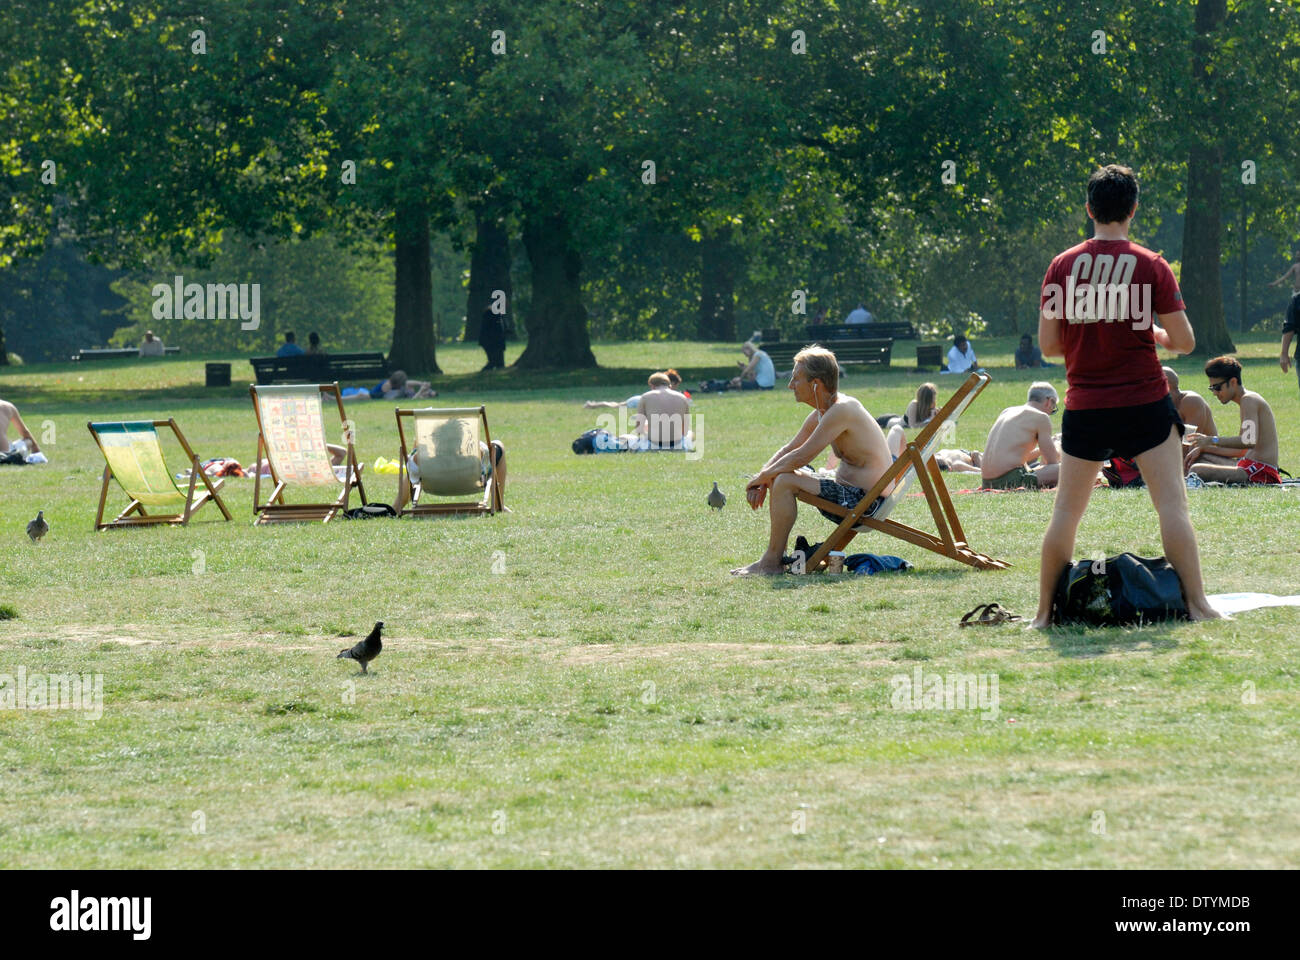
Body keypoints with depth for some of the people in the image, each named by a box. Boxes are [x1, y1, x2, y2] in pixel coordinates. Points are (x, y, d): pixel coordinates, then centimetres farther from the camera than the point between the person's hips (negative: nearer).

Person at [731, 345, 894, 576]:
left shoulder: (842, 410, -21)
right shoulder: (820, 414, 10)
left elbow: (801, 457, -23)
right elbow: (789, 450, 16)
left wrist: (764, 476, -10)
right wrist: (761, 479, -1)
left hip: (867, 500, -10)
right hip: (849, 490, 10)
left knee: (785, 482, -21)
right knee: (778, 476, 15)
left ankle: (771, 562, -13)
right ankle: (778, 549, 14)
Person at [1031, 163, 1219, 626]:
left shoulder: (1062, 266, -1)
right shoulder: (1151, 266, -7)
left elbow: (1048, 344, 2)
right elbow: (1184, 341, -5)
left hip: (1084, 406, 2)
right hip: (1144, 403, -2)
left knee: (1066, 511, 11)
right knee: (1172, 504, 0)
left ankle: (1045, 613, 12)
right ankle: (1197, 605, -4)